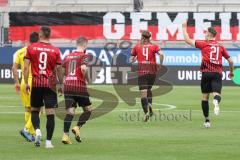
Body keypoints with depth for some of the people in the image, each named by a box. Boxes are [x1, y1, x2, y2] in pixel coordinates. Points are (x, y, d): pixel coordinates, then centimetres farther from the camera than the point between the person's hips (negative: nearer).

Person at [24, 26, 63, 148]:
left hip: (36, 83, 1)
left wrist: (26, 83, 4)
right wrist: (61, 84, 15)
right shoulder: (55, 51, 1)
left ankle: (37, 130, -9)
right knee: (50, 113, 0)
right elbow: (59, 69, 3)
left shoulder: (31, 48, 1)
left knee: (34, 110, 16)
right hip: (50, 84, -1)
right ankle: (48, 141, -4)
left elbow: (26, 67, -2)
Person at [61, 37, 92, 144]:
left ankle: (65, 135, -10)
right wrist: (84, 77, -3)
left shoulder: (68, 56, 14)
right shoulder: (83, 56, -2)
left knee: (70, 111, 2)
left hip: (67, 86, 5)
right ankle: (77, 127, -5)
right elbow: (83, 68, -21)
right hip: (80, 86, -5)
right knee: (88, 110, 12)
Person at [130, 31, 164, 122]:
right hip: (152, 70, 2)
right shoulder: (154, 46, 6)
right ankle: (149, 104, 2)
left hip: (142, 71, -2)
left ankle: (146, 112, -19)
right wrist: (160, 65, 0)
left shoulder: (137, 47, 7)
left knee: (143, 92, -6)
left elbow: (131, 60, 9)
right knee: (148, 89, 24)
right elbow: (161, 54, -11)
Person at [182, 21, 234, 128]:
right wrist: (231, 72, 30)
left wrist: (184, 28, 16)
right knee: (216, 93, -9)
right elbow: (230, 61, 14)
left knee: (205, 96, 10)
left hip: (206, 73, -1)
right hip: (218, 73, 1)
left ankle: (207, 120, 13)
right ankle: (216, 101, -47)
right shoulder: (221, 47, 12)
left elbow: (187, 40, 4)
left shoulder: (204, 44, 2)